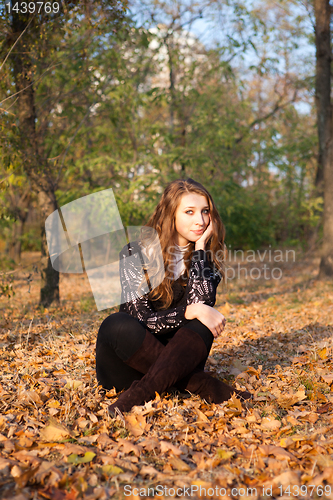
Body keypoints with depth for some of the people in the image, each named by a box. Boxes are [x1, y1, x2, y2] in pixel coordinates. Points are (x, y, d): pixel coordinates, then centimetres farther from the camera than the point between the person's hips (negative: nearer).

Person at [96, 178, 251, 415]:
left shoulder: (207, 254, 1)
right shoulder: (136, 253, -9)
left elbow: (201, 304, -18)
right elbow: (141, 319, -16)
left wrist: (200, 247, -16)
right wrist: (190, 312, -26)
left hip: (175, 355, 2)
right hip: (126, 369, -2)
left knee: (204, 321, -27)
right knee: (118, 325, -34)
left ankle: (139, 395, -37)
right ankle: (205, 386, -30)